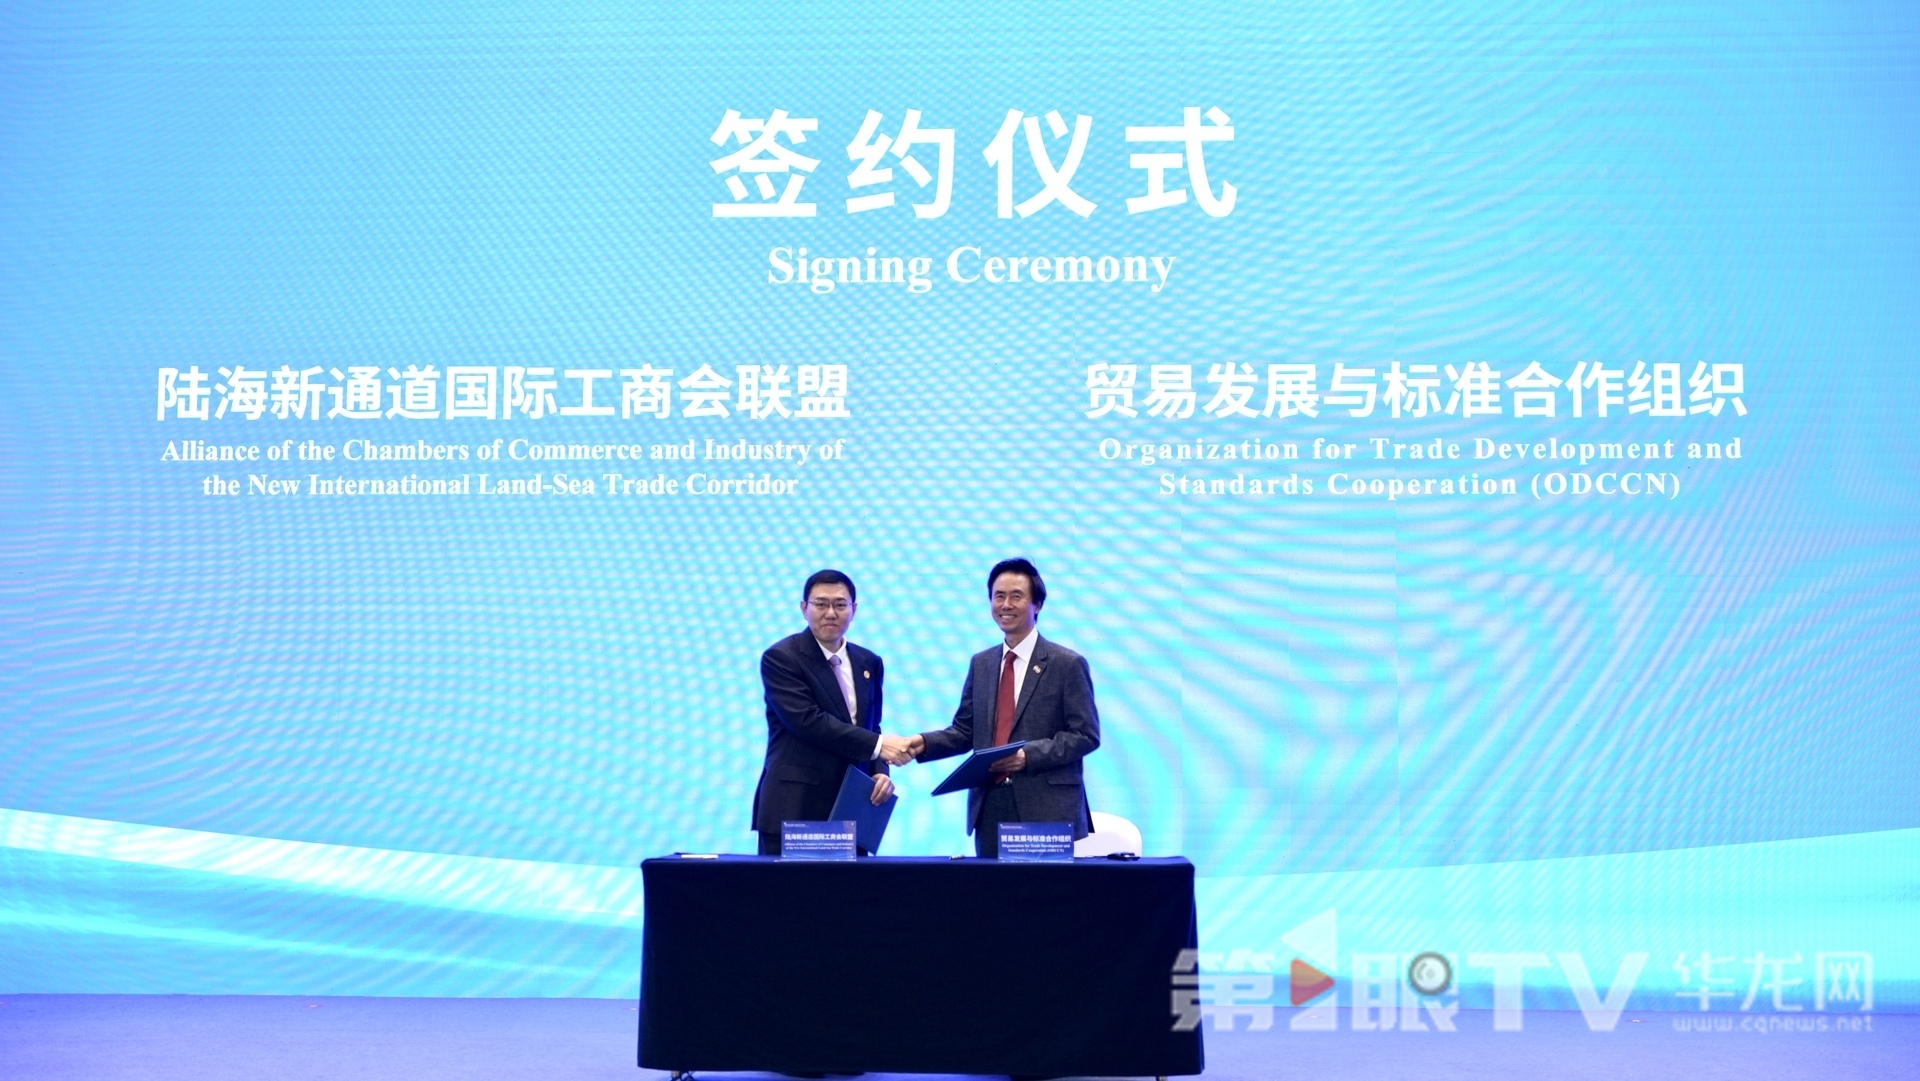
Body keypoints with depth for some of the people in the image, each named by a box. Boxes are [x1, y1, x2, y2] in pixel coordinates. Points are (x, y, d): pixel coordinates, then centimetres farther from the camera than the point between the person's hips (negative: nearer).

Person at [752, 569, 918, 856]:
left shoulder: (869, 663, 14)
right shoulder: (780, 658, -5)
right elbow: (807, 720, -16)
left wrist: (880, 771, -1)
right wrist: (877, 745, -18)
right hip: (794, 810, -5)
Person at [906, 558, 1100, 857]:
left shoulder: (1067, 664, 0)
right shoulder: (980, 663, 15)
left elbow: (1086, 735, -4)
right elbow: (965, 731, 15)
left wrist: (1029, 755, -16)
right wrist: (924, 743, -4)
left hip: (1047, 809, -4)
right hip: (990, 808, 4)